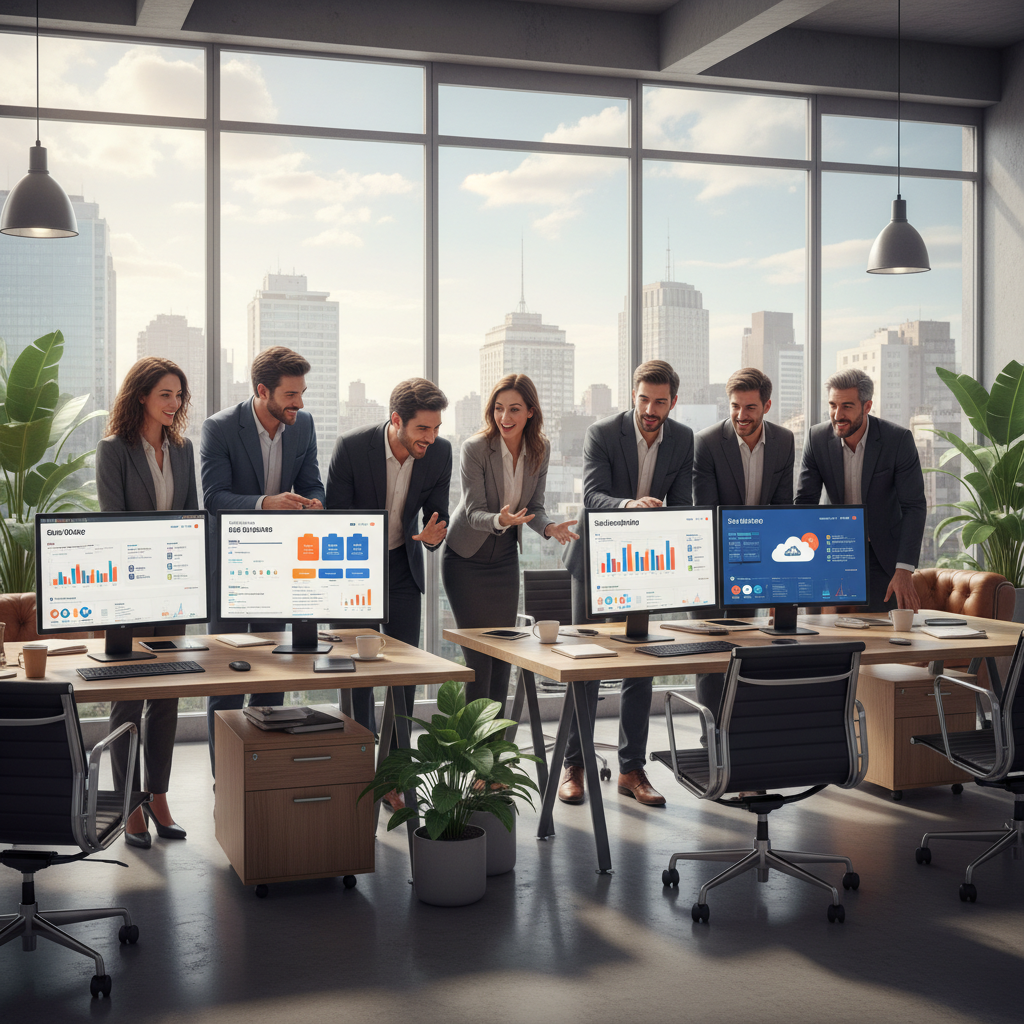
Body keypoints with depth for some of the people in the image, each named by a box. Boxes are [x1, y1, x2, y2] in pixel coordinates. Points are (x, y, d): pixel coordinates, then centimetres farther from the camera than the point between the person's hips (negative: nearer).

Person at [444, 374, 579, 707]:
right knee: (478, 652, -7)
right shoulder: (475, 449, -21)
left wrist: (550, 527, -20)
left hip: (506, 559, 5)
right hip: (467, 558, -5)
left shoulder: (540, 450, -6)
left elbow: (534, 507, 1)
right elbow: (473, 512, -22)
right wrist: (500, 520, -43)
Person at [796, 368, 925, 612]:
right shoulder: (817, 438, -10)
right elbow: (805, 502, -8)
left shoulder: (899, 439, -18)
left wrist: (904, 570, -27)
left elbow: (914, 506, -18)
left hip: (884, 555, -2)